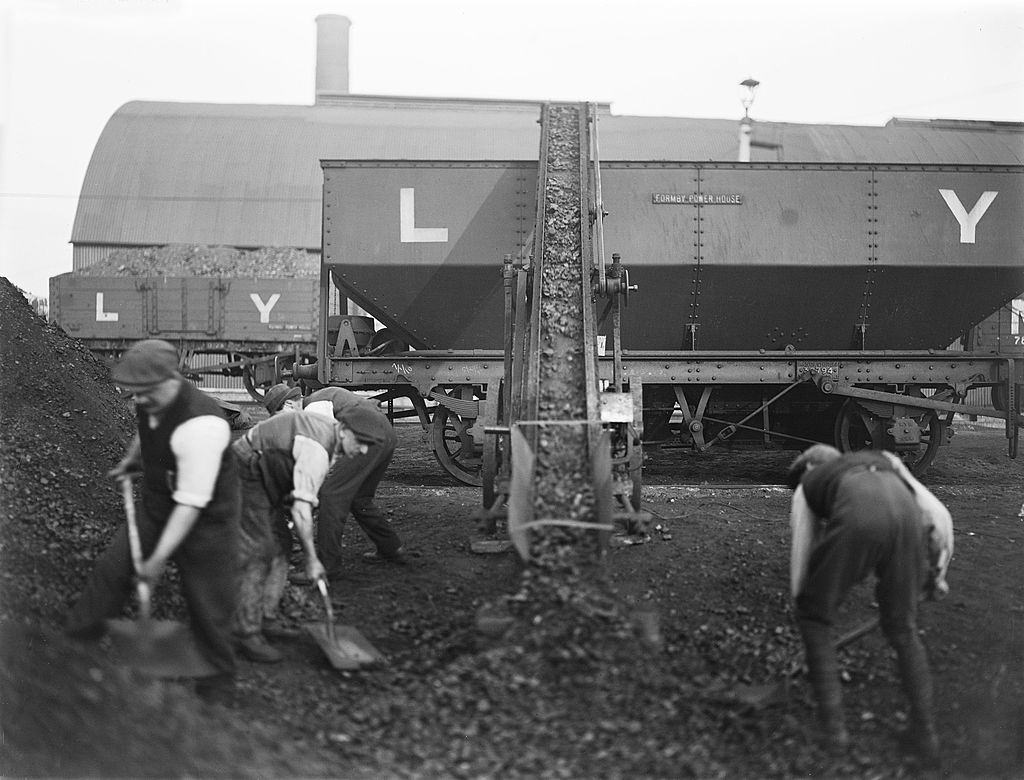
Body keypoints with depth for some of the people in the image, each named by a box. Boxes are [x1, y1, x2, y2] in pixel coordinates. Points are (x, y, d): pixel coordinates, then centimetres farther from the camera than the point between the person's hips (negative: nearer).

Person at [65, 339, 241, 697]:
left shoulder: (200, 425, -36)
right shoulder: (151, 402, -10)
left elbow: (191, 504, -32)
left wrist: (159, 559, -28)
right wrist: (131, 460, 4)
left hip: (206, 521, -7)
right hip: (156, 509, 7)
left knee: (206, 602, 5)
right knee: (112, 567, 12)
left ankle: (219, 674, 30)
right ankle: (79, 633, 37)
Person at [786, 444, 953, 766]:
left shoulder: (807, 486, 38)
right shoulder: (885, 460, 44)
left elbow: (800, 561, 39)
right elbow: (938, 515, 32)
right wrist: (937, 571, 42)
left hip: (857, 520, -3)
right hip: (905, 517, 3)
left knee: (814, 617, 22)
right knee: (903, 629, 25)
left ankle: (833, 724, 23)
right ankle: (924, 733, 25)